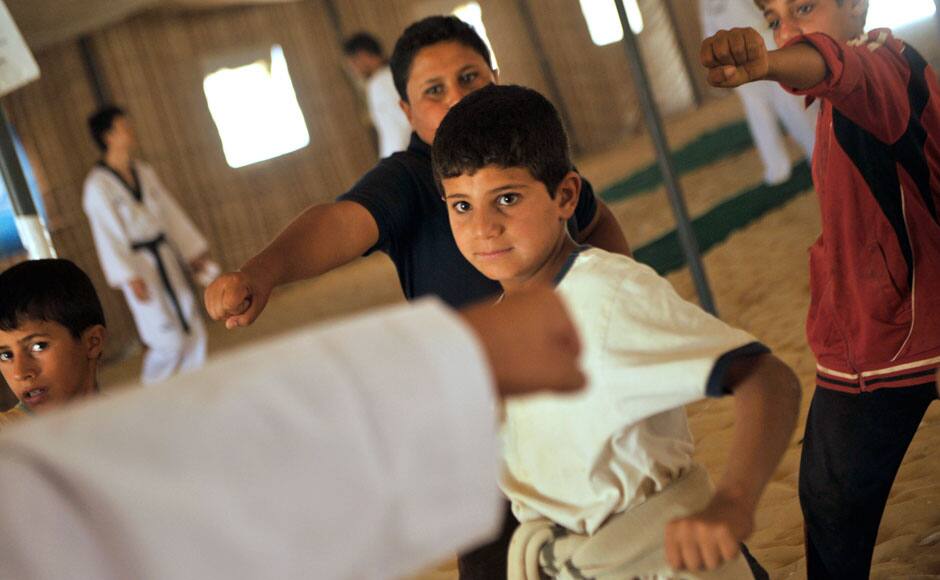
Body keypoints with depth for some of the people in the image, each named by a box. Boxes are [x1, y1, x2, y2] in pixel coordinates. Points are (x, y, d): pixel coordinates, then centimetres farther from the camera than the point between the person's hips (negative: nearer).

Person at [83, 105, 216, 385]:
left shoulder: (143, 172, 9)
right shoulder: (98, 186, -13)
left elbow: (171, 212, 15)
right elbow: (108, 235, -16)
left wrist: (194, 251, 14)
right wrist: (130, 278, -21)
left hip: (165, 259, 7)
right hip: (138, 266, -7)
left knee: (193, 333, 8)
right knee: (169, 341, -9)